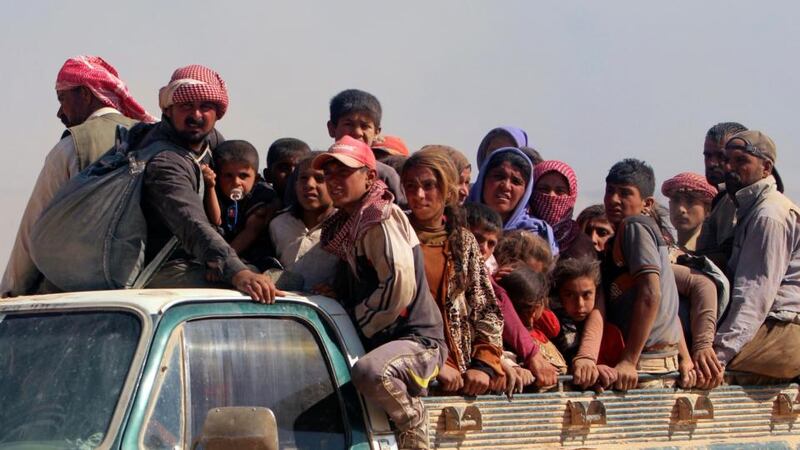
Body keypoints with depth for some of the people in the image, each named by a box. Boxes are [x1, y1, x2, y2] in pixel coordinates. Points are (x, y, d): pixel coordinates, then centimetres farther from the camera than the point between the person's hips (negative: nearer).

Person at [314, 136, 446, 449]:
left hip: (416, 340, -10)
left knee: (369, 372, -39)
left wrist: (355, 327, -13)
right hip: (379, 340, 10)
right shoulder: (346, 223, 17)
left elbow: (399, 287, -22)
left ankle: (412, 420, -13)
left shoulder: (382, 217, -12)